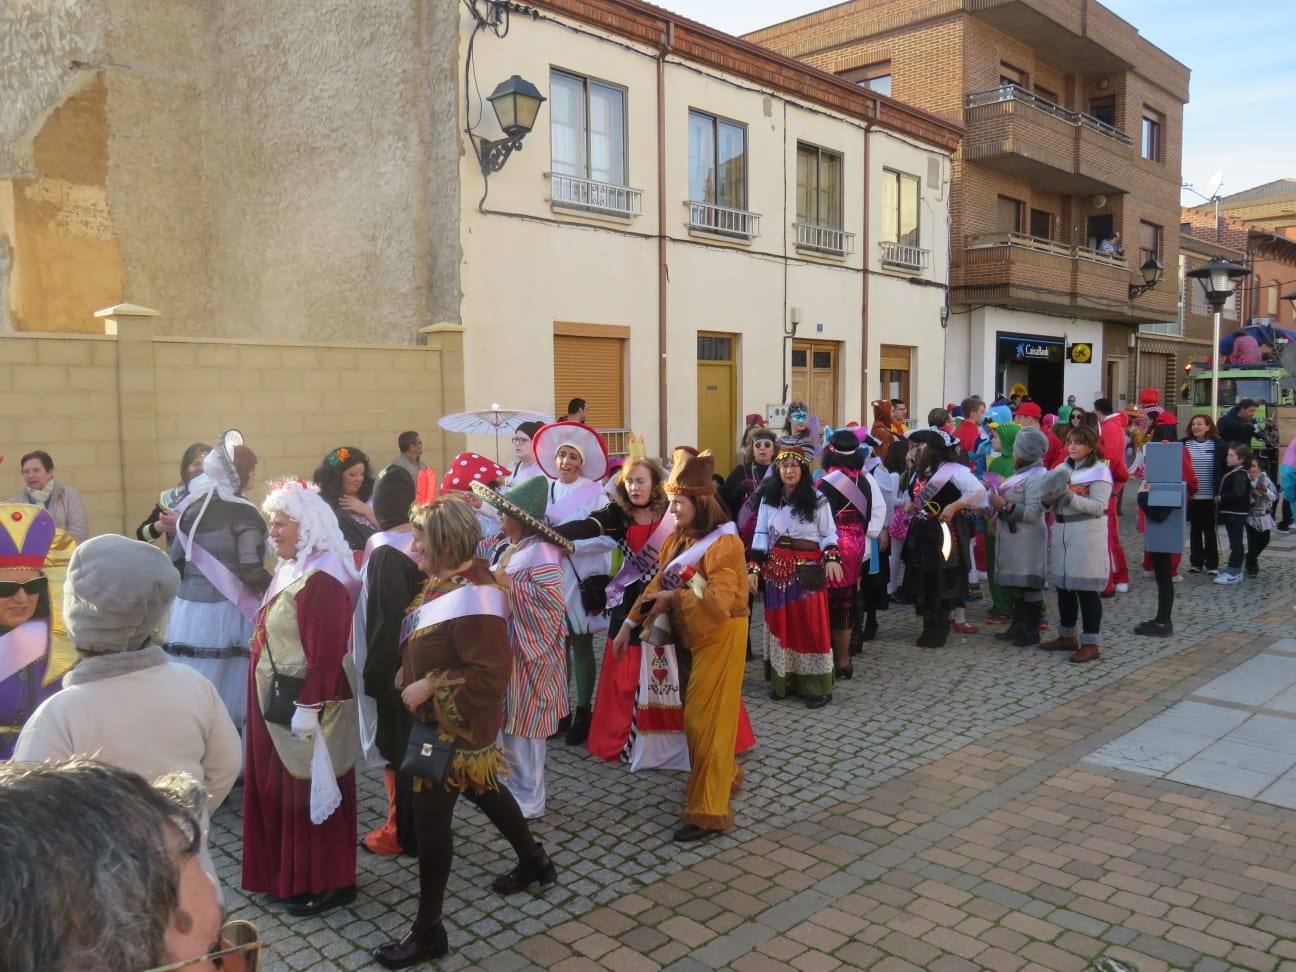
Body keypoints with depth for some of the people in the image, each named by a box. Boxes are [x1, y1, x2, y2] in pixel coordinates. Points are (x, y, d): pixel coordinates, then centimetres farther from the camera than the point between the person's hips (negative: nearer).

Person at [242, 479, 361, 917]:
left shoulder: (321, 581, -23)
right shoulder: (292, 569, 9)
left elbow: (325, 655, -27)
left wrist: (308, 708, -26)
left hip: (306, 706, -10)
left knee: (309, 791, 3)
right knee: (281, 788, 19)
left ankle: (326, 882, 18)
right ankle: (288, 872, 34)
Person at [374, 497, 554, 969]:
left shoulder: (472, 598, -29)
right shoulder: (447, 579, 1)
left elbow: (491, 675, -30)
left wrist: (429, 689, -25)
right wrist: (414, 682, 3)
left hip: (456, 726, -10)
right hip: (440, 720, 10)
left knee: (430, 818, 1)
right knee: (484, 790, 25)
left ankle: (428, 931, 17)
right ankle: (535, 862, 47)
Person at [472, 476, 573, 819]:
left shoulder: (541, 552, -18)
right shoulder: (506, 548, 9)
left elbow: (552, 601, -27)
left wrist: (508, 584, -25)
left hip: (527, 655, -9)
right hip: (504, 651, 9)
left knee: (521, 730, 2)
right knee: (506, 725, 17)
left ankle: (528, 801, 16)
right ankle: (512, 789, 32)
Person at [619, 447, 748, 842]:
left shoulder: (725, 543, -19)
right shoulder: (676, 539, 5)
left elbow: (718, 600, -29)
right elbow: (657, 586, 9)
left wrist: (673, 598, -25)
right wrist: (630, 623, 4)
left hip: (720, 637, -8)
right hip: (692, 635, 8)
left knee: (705, 719, -5)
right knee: (699, 715, 17)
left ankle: (709, 810, 3)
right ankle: (725, 776, 38)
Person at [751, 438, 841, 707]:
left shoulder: (817, 499, -2)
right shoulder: (768, 499, 6)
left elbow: (828, 533, -1)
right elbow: (761, 535, 5)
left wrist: (832, 558, -18)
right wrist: (753, 567, -3)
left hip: (808, 569, -3)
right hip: (777, 567, 3)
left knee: (810, 623, -2)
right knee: (780, 623, 8)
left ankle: (815, 686, 3)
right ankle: (782, 680, 17)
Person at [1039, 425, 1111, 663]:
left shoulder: (1099, 470, -7)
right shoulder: (1063, 468, 13)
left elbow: (1098, 507, -16)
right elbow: (1052, 502, 15)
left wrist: (1070, 496, -24)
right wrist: (1048, 498, -8)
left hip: (1086, 537, -7)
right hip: (1061, 534, 7)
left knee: (1086, 590, -4)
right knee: (1063, 587, 12)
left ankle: (1090, 644, 1)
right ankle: (1067, 636, 25)